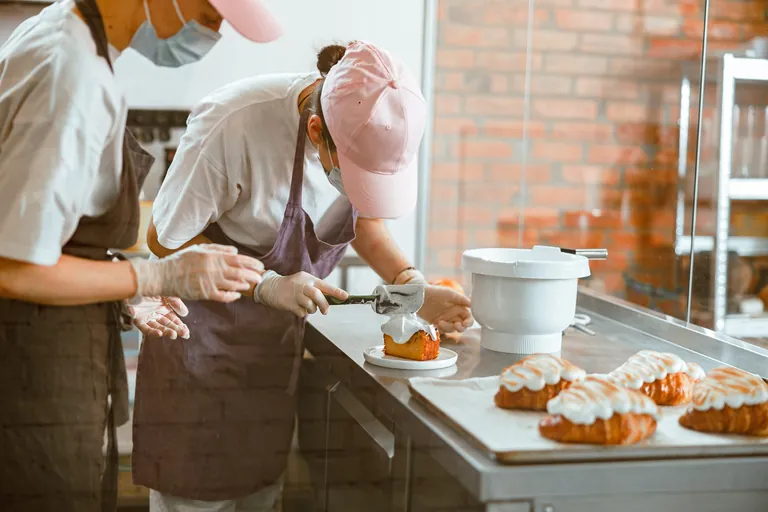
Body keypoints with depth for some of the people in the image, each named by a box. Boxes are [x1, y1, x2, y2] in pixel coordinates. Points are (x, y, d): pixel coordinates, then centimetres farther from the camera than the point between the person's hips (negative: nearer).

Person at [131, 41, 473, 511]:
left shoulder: (371, 128, -15)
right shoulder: (236, 124, -30)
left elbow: (367, 222, 3)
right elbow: (166, 239, -17)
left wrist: (412, 285, -14)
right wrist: (265, 285, -26)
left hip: (283, 328, 5)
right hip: (207, 327, -4)